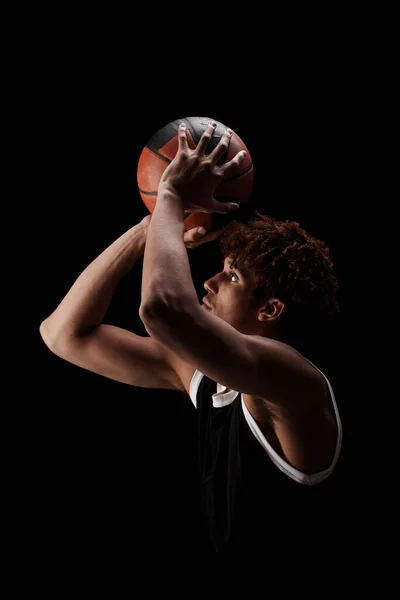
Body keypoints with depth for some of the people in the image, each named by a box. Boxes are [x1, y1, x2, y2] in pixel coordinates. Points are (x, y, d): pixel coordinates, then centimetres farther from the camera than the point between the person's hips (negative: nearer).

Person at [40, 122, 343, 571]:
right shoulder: (201, 370, 1)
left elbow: (163, 307, -35)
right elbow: (66, 333, 4)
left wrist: (172, 197, -21)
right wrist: (152, 227, -1)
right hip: (225, 557, 6)